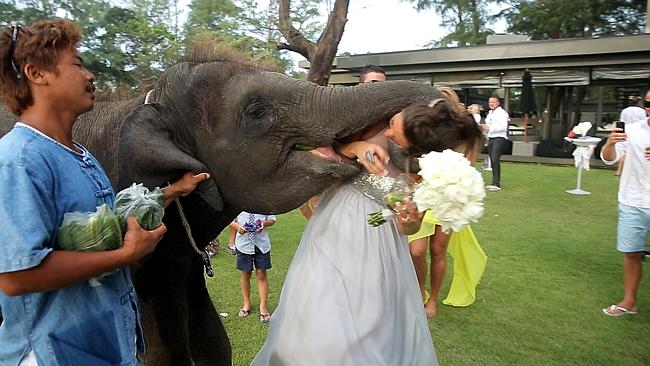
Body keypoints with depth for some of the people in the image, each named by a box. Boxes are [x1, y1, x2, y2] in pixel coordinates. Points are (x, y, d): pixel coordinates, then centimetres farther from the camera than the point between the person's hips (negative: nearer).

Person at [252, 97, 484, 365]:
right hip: (332, 231, 3)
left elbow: (407, 229, -4)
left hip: (373, 246, -2)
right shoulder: (378, 123, -13)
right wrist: (355, 147, -23)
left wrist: (410, 219, -27)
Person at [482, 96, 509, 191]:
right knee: (492, 161, 9)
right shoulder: (490, 113, 20)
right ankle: (494, 183, 16)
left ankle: (496, 184, -20)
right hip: (490, 139, 9)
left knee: (495, 160, -18)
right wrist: (484, 127, 8)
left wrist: (489, 128, -21)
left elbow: (503, 127, -19)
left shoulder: (502, 113, -7)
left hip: (499, 139, -9)